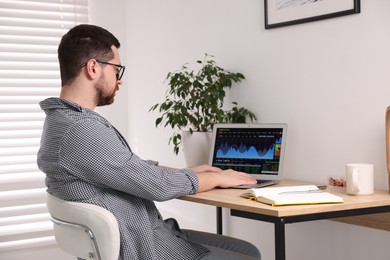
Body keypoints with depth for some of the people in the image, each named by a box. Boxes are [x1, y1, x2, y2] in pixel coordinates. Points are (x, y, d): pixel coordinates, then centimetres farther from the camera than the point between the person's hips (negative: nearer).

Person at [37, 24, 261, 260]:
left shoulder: (68, 120, 9)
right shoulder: (78, 131, -24)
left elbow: (139, 168, 19)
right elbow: (158, 184, -19)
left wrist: (189, 172, 12)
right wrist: (218, 178, -4)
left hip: (146, 233, 10)